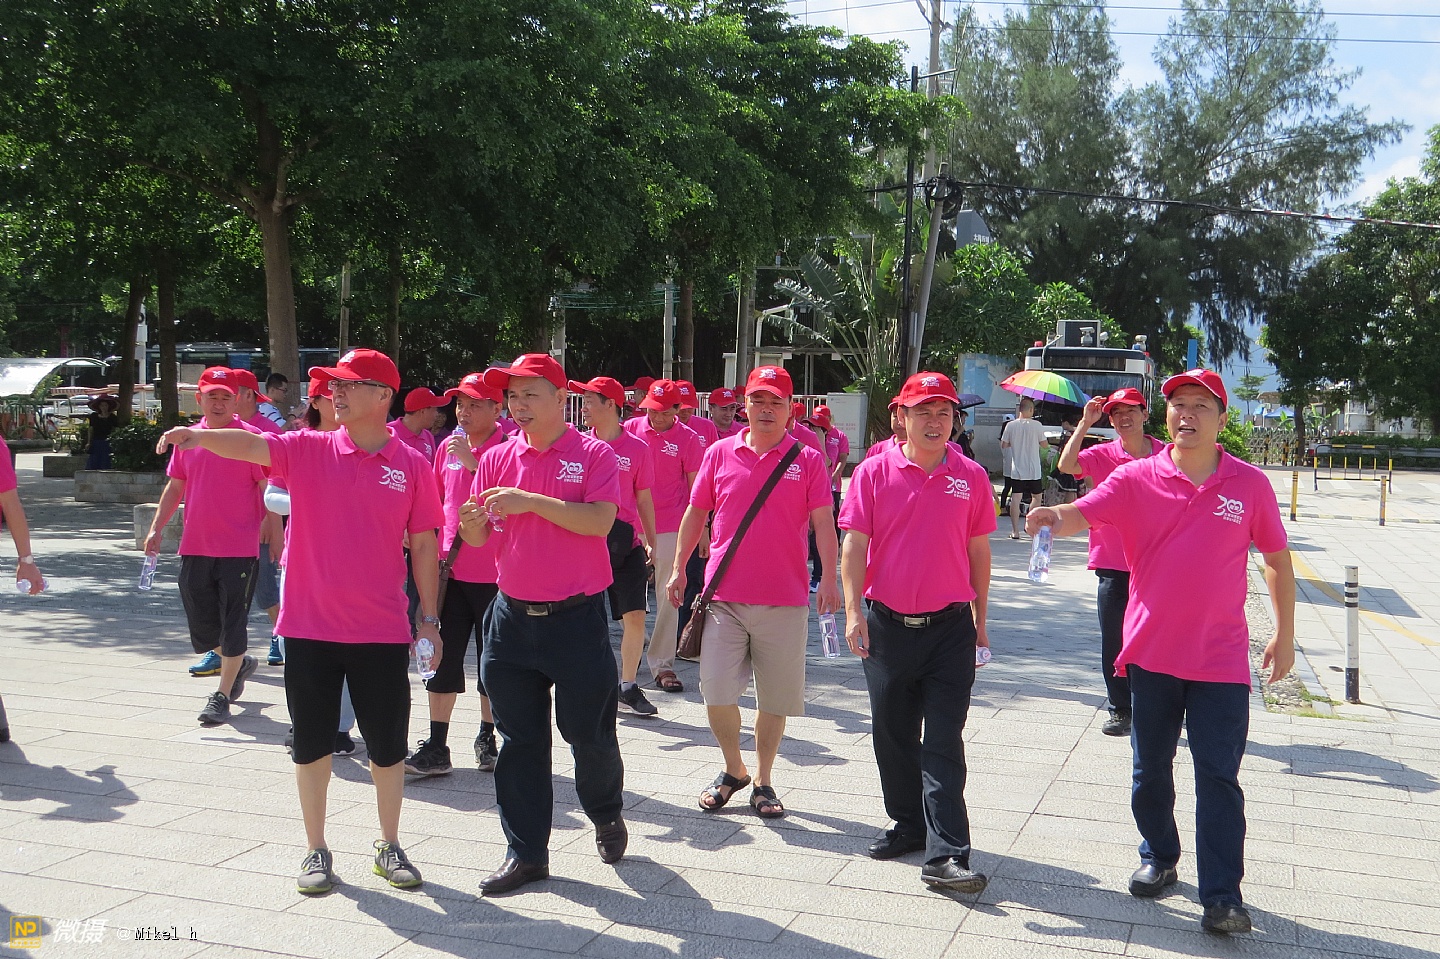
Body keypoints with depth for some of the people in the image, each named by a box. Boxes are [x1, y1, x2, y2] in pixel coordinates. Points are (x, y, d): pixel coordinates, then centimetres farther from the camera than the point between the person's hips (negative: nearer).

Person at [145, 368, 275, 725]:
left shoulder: (250, 438, -6)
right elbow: (175, 487, 18)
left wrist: (275, 534, -10)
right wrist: (156, 528, 11)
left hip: (239, 548, -6)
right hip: (195, 547, 6)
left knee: (232, 623, -2)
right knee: (201, 623, 13)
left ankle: (222, 696, 7)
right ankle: (239, 665, 39)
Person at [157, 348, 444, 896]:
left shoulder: (411, 465, -2)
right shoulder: (308, 450, 0)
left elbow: (423, 546, 3)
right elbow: (249, 445, -18)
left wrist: (429, 617, 3)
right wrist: (199, 436, -38)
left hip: (382, 630, -1)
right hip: (309, 626, 1)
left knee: (388, 746, 9)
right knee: (312, 744, 10)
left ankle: (389, 848, 27)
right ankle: (316, 851, 26)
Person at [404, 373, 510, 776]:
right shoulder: (448, 447, 10)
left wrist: (472, 461, -25)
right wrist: (436, 552, 16)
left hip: (494, 573, -5)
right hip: (451, 571, 5)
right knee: (442, 656, 5)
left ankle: (487, 738, 23)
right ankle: (436, 747, 12)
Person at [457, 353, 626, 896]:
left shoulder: (594, 454, -5)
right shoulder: (497, 459, 6)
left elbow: (600, 521, -19)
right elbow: (479, 538, 5)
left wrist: (531, 500, -24)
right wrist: (472, 522, -19)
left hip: (576, 616, -4)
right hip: (512, 617, 4)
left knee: (589, 732, 6)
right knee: (519, 739, 7)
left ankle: (607, 816, 35)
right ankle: (526, 852, 18)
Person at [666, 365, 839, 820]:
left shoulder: (808, 460, 1)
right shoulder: (720, 453, 5)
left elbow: (823, 523, -4)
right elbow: (696, 512, 12)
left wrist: (829, 579, -16)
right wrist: (678, 569, 11)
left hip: (785, 600, -1)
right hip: (725, 596, 1)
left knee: (775, 698, 8)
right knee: (716, 691, -2)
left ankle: (763, 780, 25)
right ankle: (734, 769, 22)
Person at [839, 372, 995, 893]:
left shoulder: (971, 476, 2)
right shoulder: (874, 472, -1)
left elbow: (978, 551, 9)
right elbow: (854, 544, -3)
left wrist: (980, 616, 11)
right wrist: (853, 610, -11)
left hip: (950, 625, -1)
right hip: (887, 624, 1)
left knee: (943, 742, -3)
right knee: (893, 735, 13)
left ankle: (946, 855, -3)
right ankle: (908, 825, 31)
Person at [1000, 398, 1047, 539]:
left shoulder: (1011, 425, -3)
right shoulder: (1036, 425, -7)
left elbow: (1003, 445, 2)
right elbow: (1044, 445, -2)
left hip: (1016, 469, 1)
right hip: (1033, 469, -1)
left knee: (1015, 498, 0)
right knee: (1036, 497, 17)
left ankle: (1015, 530, -3)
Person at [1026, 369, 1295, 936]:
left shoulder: (1249, 484, 0)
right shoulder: (1137, 478, -2)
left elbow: (1277, 559, 9)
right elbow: (1081, 513, -17)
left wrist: (1285, 634, 9)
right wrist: (1053, 518, -40)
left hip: (1222, 660, -1)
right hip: (1152, 653, 1)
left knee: (1219, 778, -1)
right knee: (1150, 771, 14)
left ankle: (1222, 896, 6)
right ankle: (1159, 860, 36)